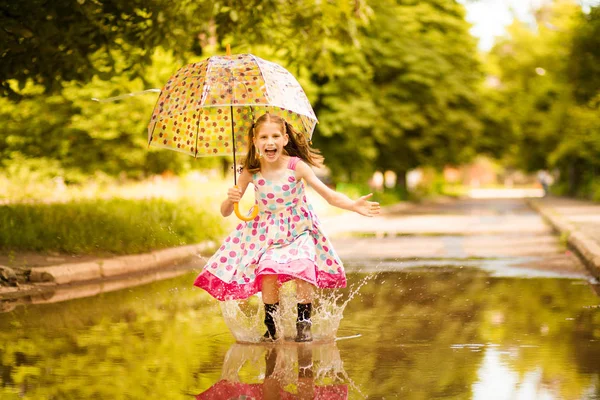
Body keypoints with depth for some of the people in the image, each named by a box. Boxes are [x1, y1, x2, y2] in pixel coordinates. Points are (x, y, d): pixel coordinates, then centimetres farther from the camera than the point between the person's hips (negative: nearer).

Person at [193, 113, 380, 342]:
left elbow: (329, 195, -17)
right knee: (268, 275, -20)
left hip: (299, 229, -1)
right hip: (266, 233, 1)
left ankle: (303, 324, -2)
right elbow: (225, 212, -5)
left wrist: (354, 205, -34)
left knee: (303, 271, -23)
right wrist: (230, 200, -29)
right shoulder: (251, 172, -10)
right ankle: (271, 328, 2)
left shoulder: (296, 166, -15)